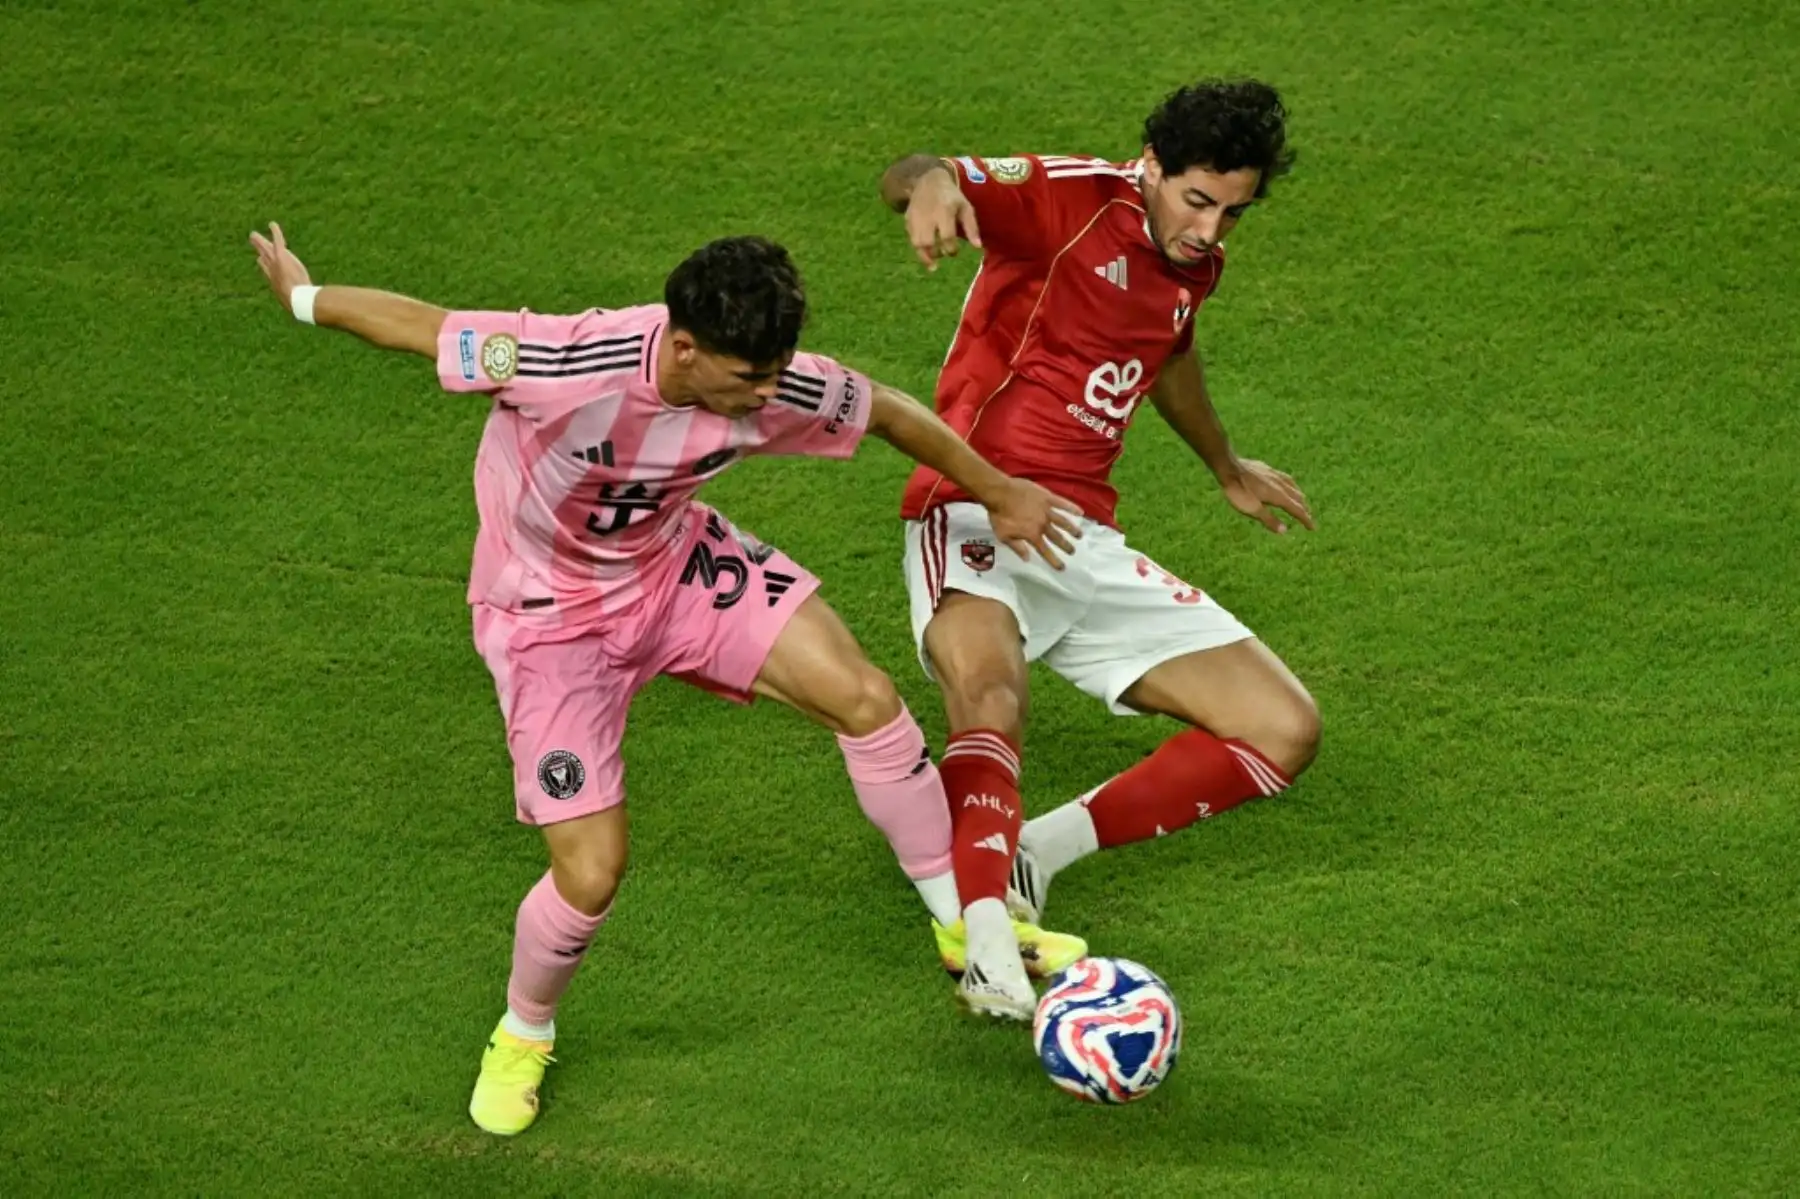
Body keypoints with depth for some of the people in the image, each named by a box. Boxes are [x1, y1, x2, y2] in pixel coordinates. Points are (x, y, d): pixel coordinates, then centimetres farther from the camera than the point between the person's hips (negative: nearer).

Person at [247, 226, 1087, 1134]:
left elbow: (888, 411, -3)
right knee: (591, 876, -11)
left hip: (676, 565, 4)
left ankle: (970, 930, 10)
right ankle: (522, 1037, 23)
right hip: (551, 614, -4)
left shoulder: (774, 390, -24)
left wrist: (998, 494, 11)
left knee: (866, 699, -12)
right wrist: (302, 297, -6)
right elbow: (422, 328, -23)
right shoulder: (574, 368, -39)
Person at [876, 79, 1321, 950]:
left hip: (1089, 547, 8)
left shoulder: (1194, 262, 15)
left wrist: (1226, 468, 55)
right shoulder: (1075, 199, -7)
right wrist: (930, 185, -49)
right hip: (979, 518, -8)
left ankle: (1036, 851, -11)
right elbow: (909, 179, -23)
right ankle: (987, 934, -53)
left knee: (1286, 731, -2)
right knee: (990, 695, -39)